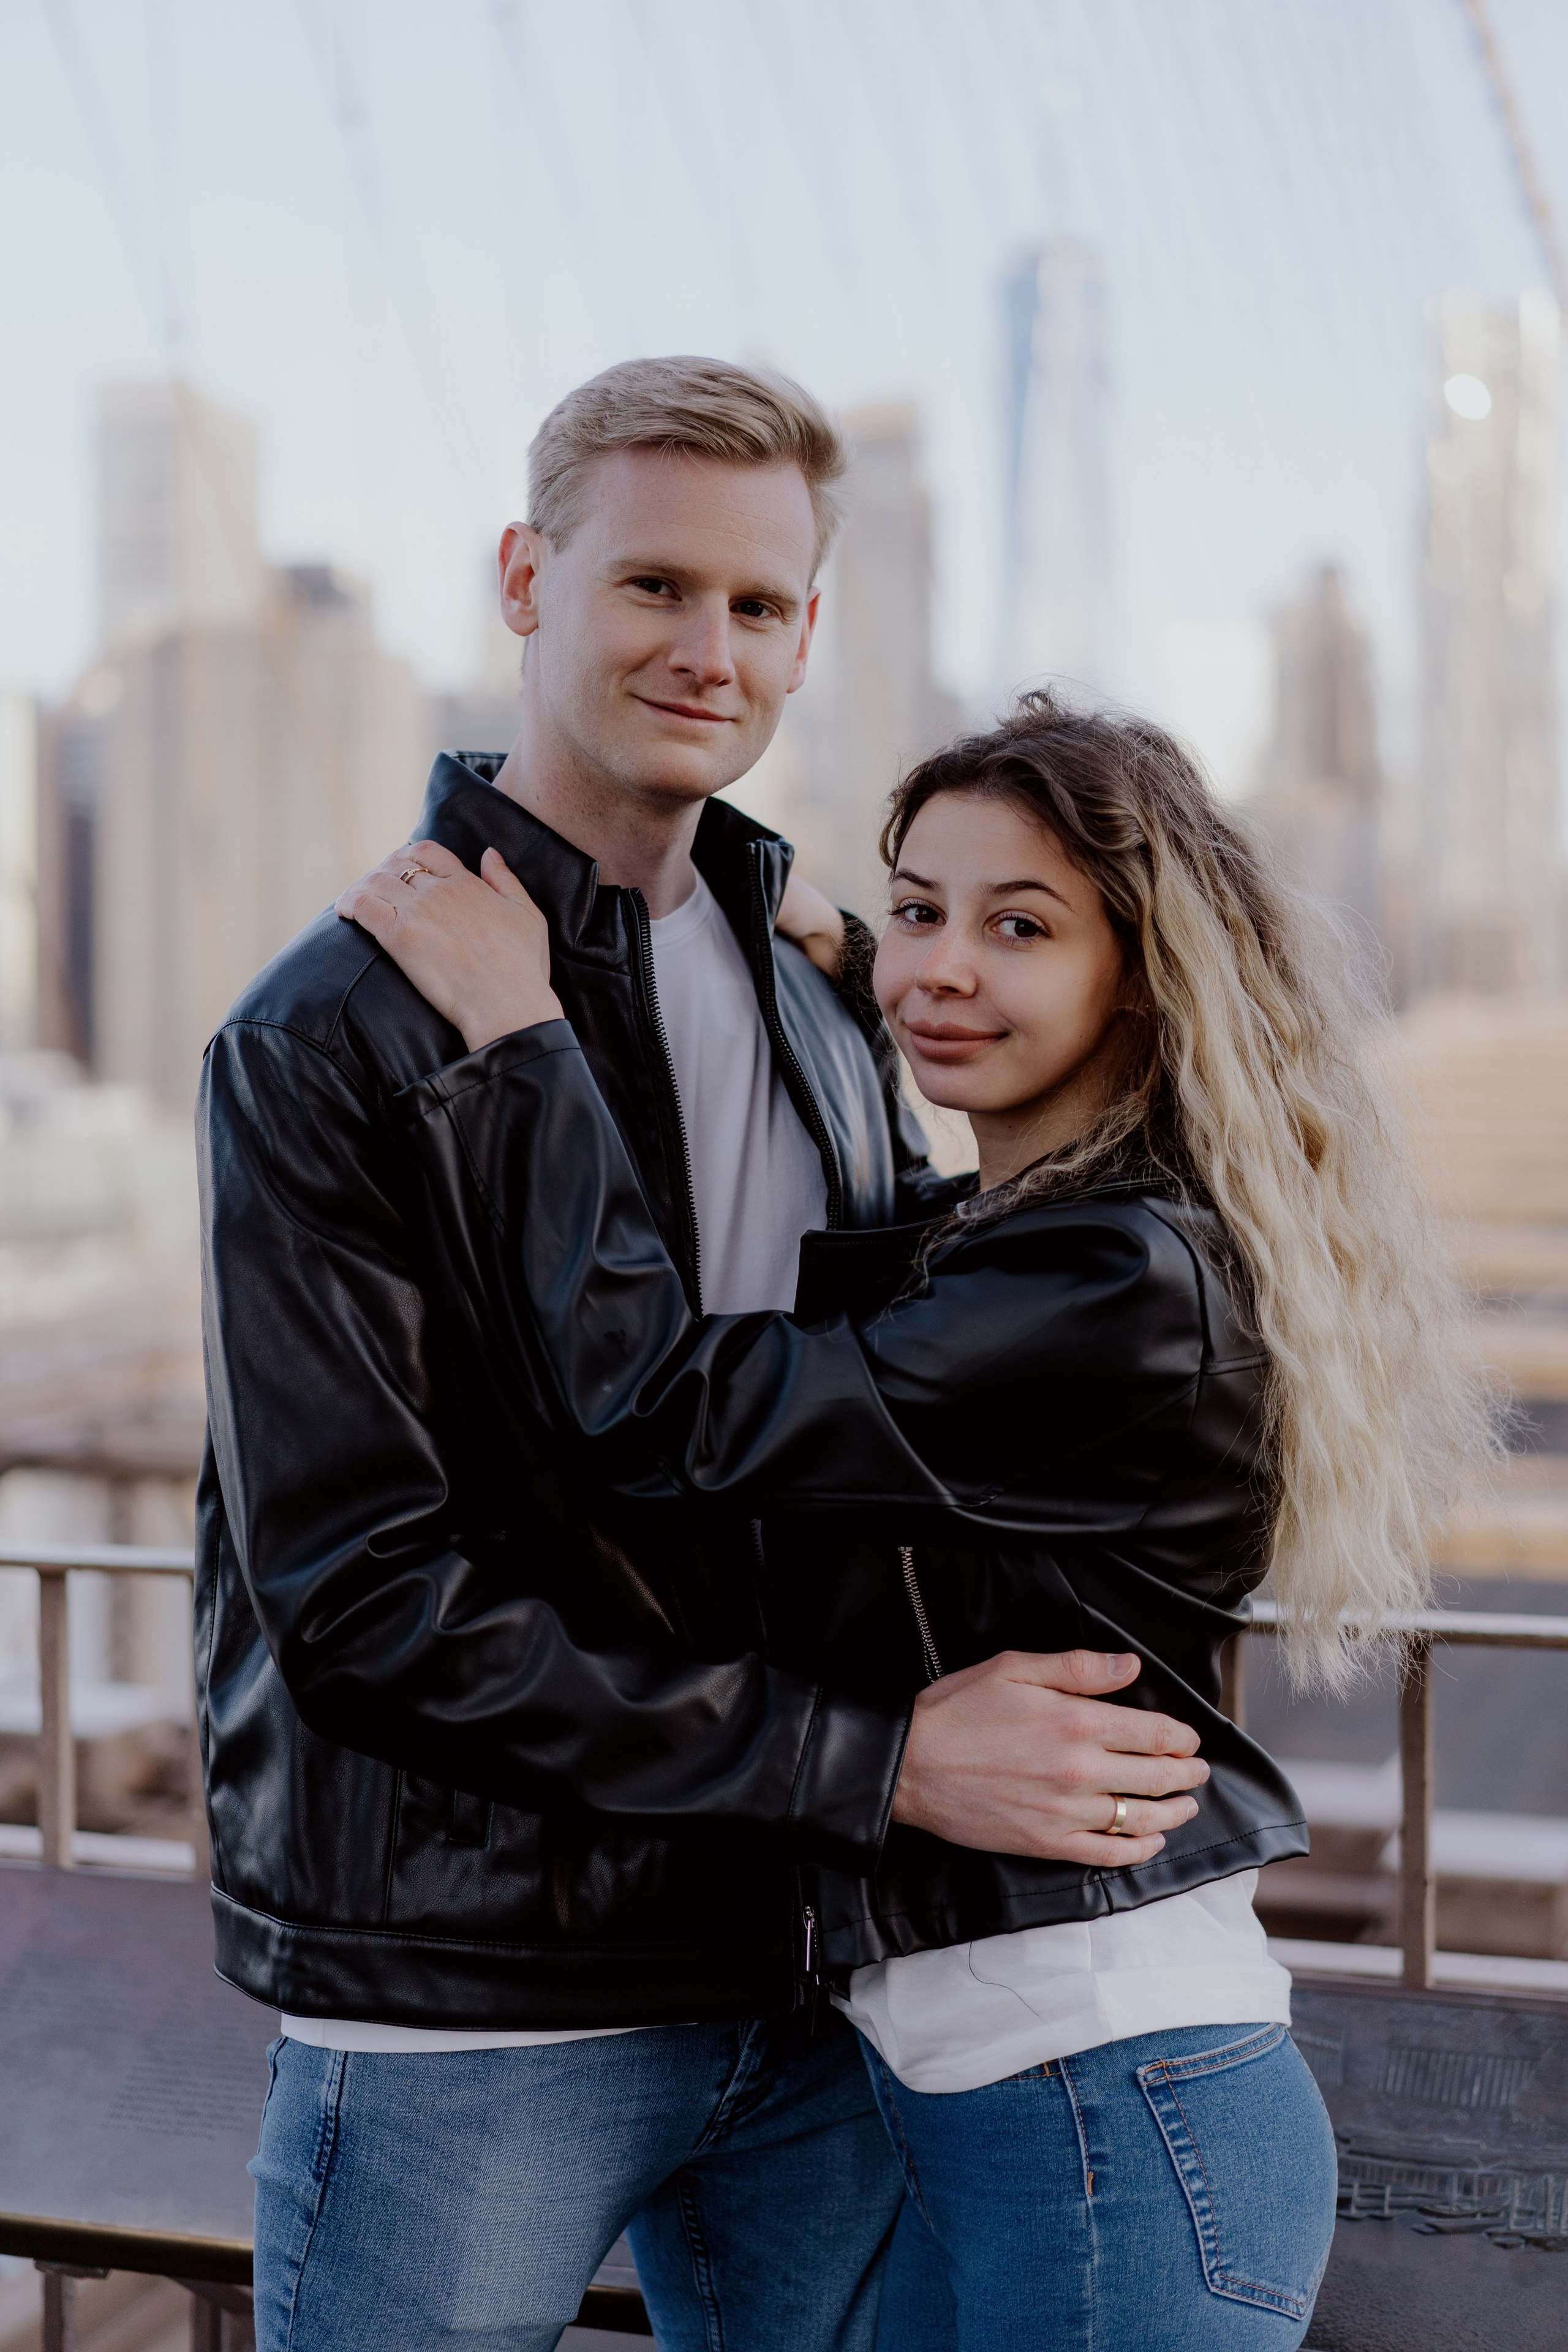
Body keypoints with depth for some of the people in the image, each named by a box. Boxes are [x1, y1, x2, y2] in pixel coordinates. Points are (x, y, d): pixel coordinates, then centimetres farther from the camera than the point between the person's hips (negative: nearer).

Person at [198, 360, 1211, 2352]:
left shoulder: (827, 1014, 10)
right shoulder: (333, 1034, -11)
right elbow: (362, 1587, -17)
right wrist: (875, 1759, -20)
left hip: (803, 1980, 6)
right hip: (460, 2005, -6)